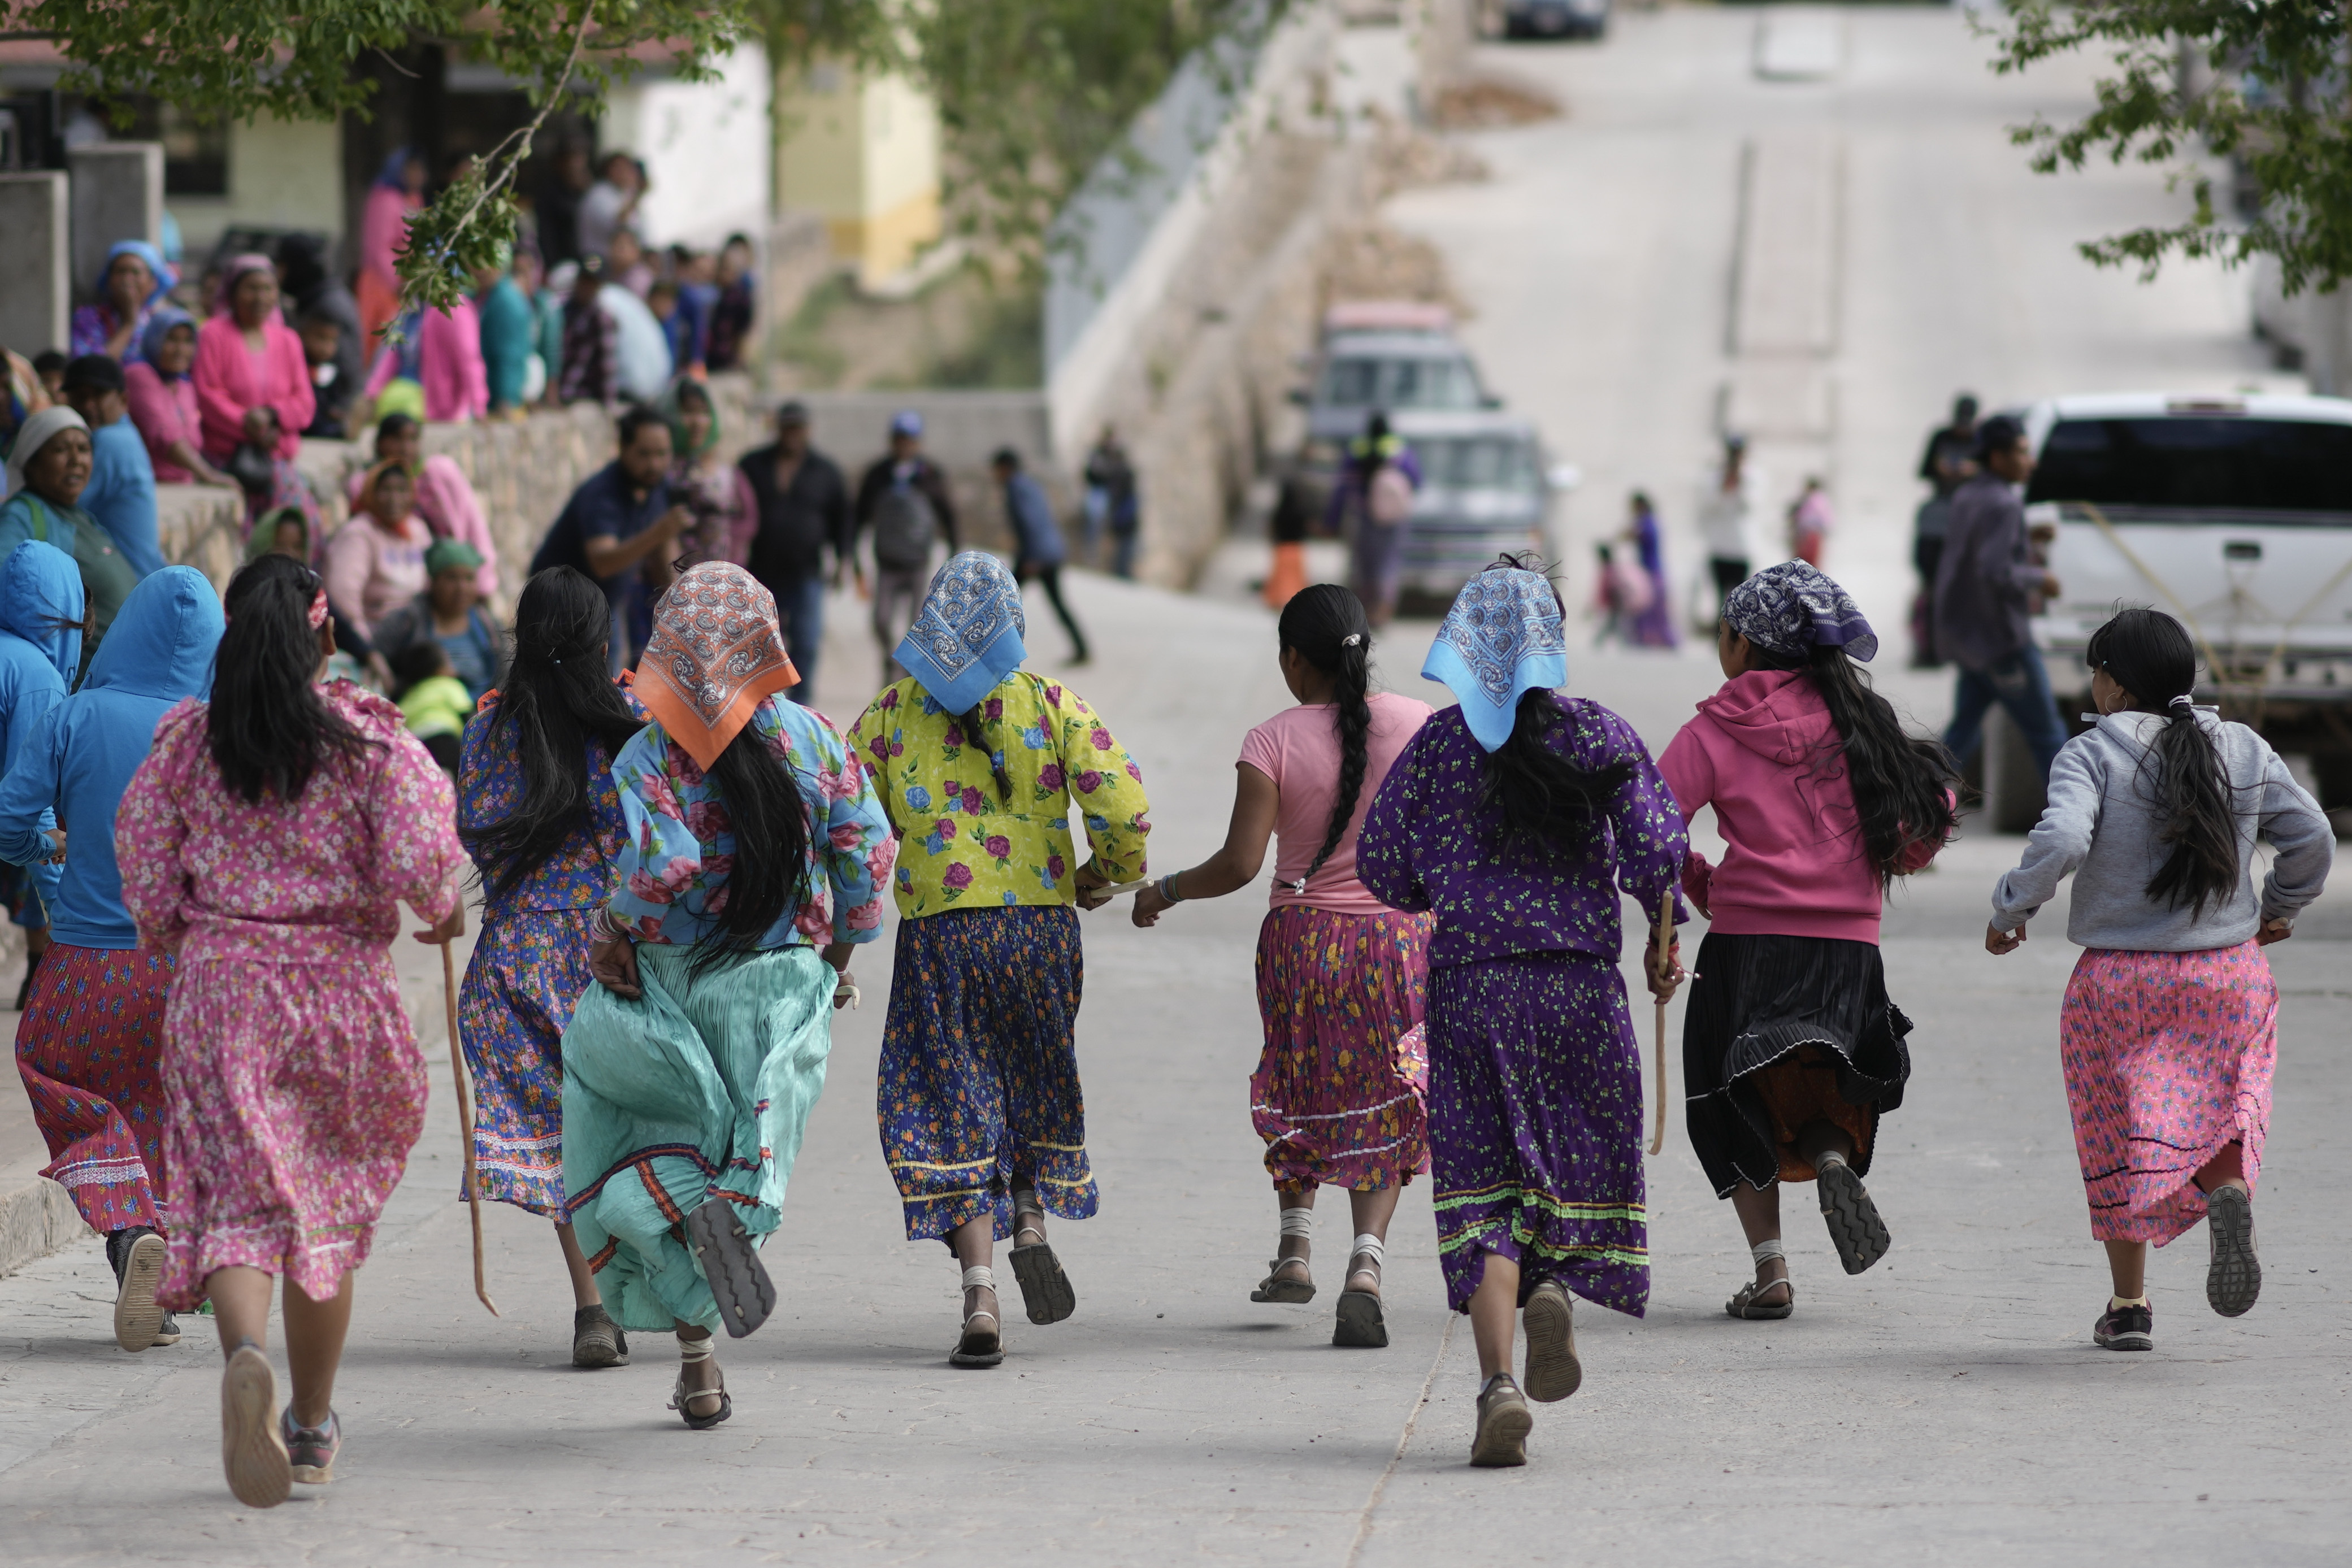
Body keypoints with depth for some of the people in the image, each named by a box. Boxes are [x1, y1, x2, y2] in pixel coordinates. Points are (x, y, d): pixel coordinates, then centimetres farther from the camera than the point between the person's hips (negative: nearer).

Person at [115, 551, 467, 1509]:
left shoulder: (186, 739, 1)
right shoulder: (370, 739, -4)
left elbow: (142, 857, 2)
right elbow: (418, 858, -13)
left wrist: (173, 936, 20)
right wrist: (443, 911, 8)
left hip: (219, 989, 0)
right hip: (342, 989, 0)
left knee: (240, 1200, -5)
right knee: (330, 1206, 15)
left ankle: (246, 1354, -36)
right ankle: (313, 1428, 22)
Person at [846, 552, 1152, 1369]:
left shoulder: (894, 710, 2)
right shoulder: (1052, 704, -1)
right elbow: (1123, 804, -10)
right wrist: (1108, 872, 10)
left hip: (937, 931, 0)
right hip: (1039, 922, 0)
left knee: (953, 1110, 3)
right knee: (1037, 1082, 25)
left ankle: (979, 1291, -7)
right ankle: (1033, 1218, 7)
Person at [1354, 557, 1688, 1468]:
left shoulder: (1438, 744, 1)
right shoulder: (1599, 735, 0)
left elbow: (1381, 862, 2)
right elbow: (1655, 846, -8)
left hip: (1469, 984, 0)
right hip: (1581, 982, 0)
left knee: (1483, 1188, 1)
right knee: (1580, 1154, 17)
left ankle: (1498, 1380, -13)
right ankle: (1554, 1287, -12)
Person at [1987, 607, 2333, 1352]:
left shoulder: (2092, 754, -10)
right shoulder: (2245, 751, 2)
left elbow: (2059, 841, -24)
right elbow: (2312, 838, 5)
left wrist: (2011, 909, -9)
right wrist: (2280, 907, 23)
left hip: (2120, 978, -2)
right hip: (2230, 975, 2)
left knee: (2118, 1136, 11)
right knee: (2224, 1102, 15)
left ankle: (2130, 1303, 12)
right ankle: (2228, 1188, -20)